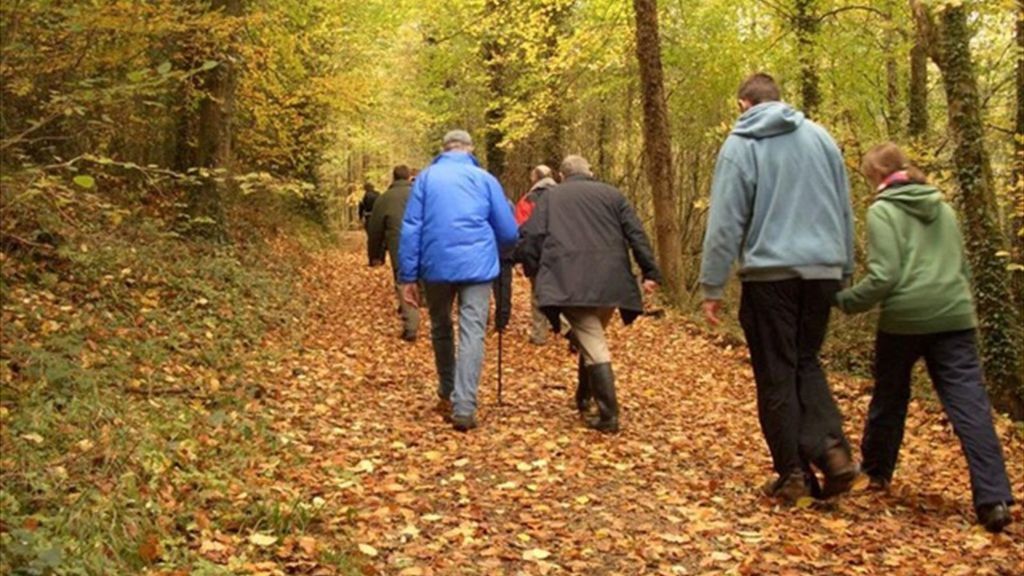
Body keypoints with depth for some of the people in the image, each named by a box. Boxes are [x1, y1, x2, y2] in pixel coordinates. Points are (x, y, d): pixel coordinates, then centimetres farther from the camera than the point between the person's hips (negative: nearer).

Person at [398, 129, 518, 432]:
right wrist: (493, 248, 28)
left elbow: (410, 228, 2)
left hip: (437, 265, 2)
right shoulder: (484, 178, 8)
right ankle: (463, 408, -13)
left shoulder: (426, 177, 9)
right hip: (477, 266, -1)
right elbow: (509, 232, 5)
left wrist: (408, 276, 3)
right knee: (472, 333, -4)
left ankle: (447, 395, 30)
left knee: (441, 329, 20)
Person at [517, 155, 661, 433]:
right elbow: (636, 234, 8)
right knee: (593, 337, 22)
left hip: (570, 282, -3)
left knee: (593, 345, -7)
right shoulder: (611, 194, 19)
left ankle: (608, 415, -15)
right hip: (610, 281, 3)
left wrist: (534, 271, 15)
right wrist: (650, 272, 6)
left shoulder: (551, 197, 15)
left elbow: (530, 237, 4)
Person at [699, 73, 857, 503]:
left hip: (770, 273, -4)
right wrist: (844, 271, 22)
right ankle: (831, 446, -1)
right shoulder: (820, 137, 10)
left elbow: (725, 222, -8)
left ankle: (793, 473, 8)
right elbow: (845, 212, 14)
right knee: (807, 362, 18)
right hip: (822, 270, 4)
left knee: (776, 374, 5)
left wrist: (713, 287, -3)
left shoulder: (740, 146, -3)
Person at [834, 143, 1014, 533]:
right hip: (955, 317, 4)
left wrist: (844, 301, -2)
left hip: (904, 318, -4)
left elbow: (884, 277, -13)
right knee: (970, 404, -3)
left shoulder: (882, 211, -3)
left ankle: (876, 471, 34)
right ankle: (994, 499, -11)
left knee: (889, 398, 16)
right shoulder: (943, 208, 18)